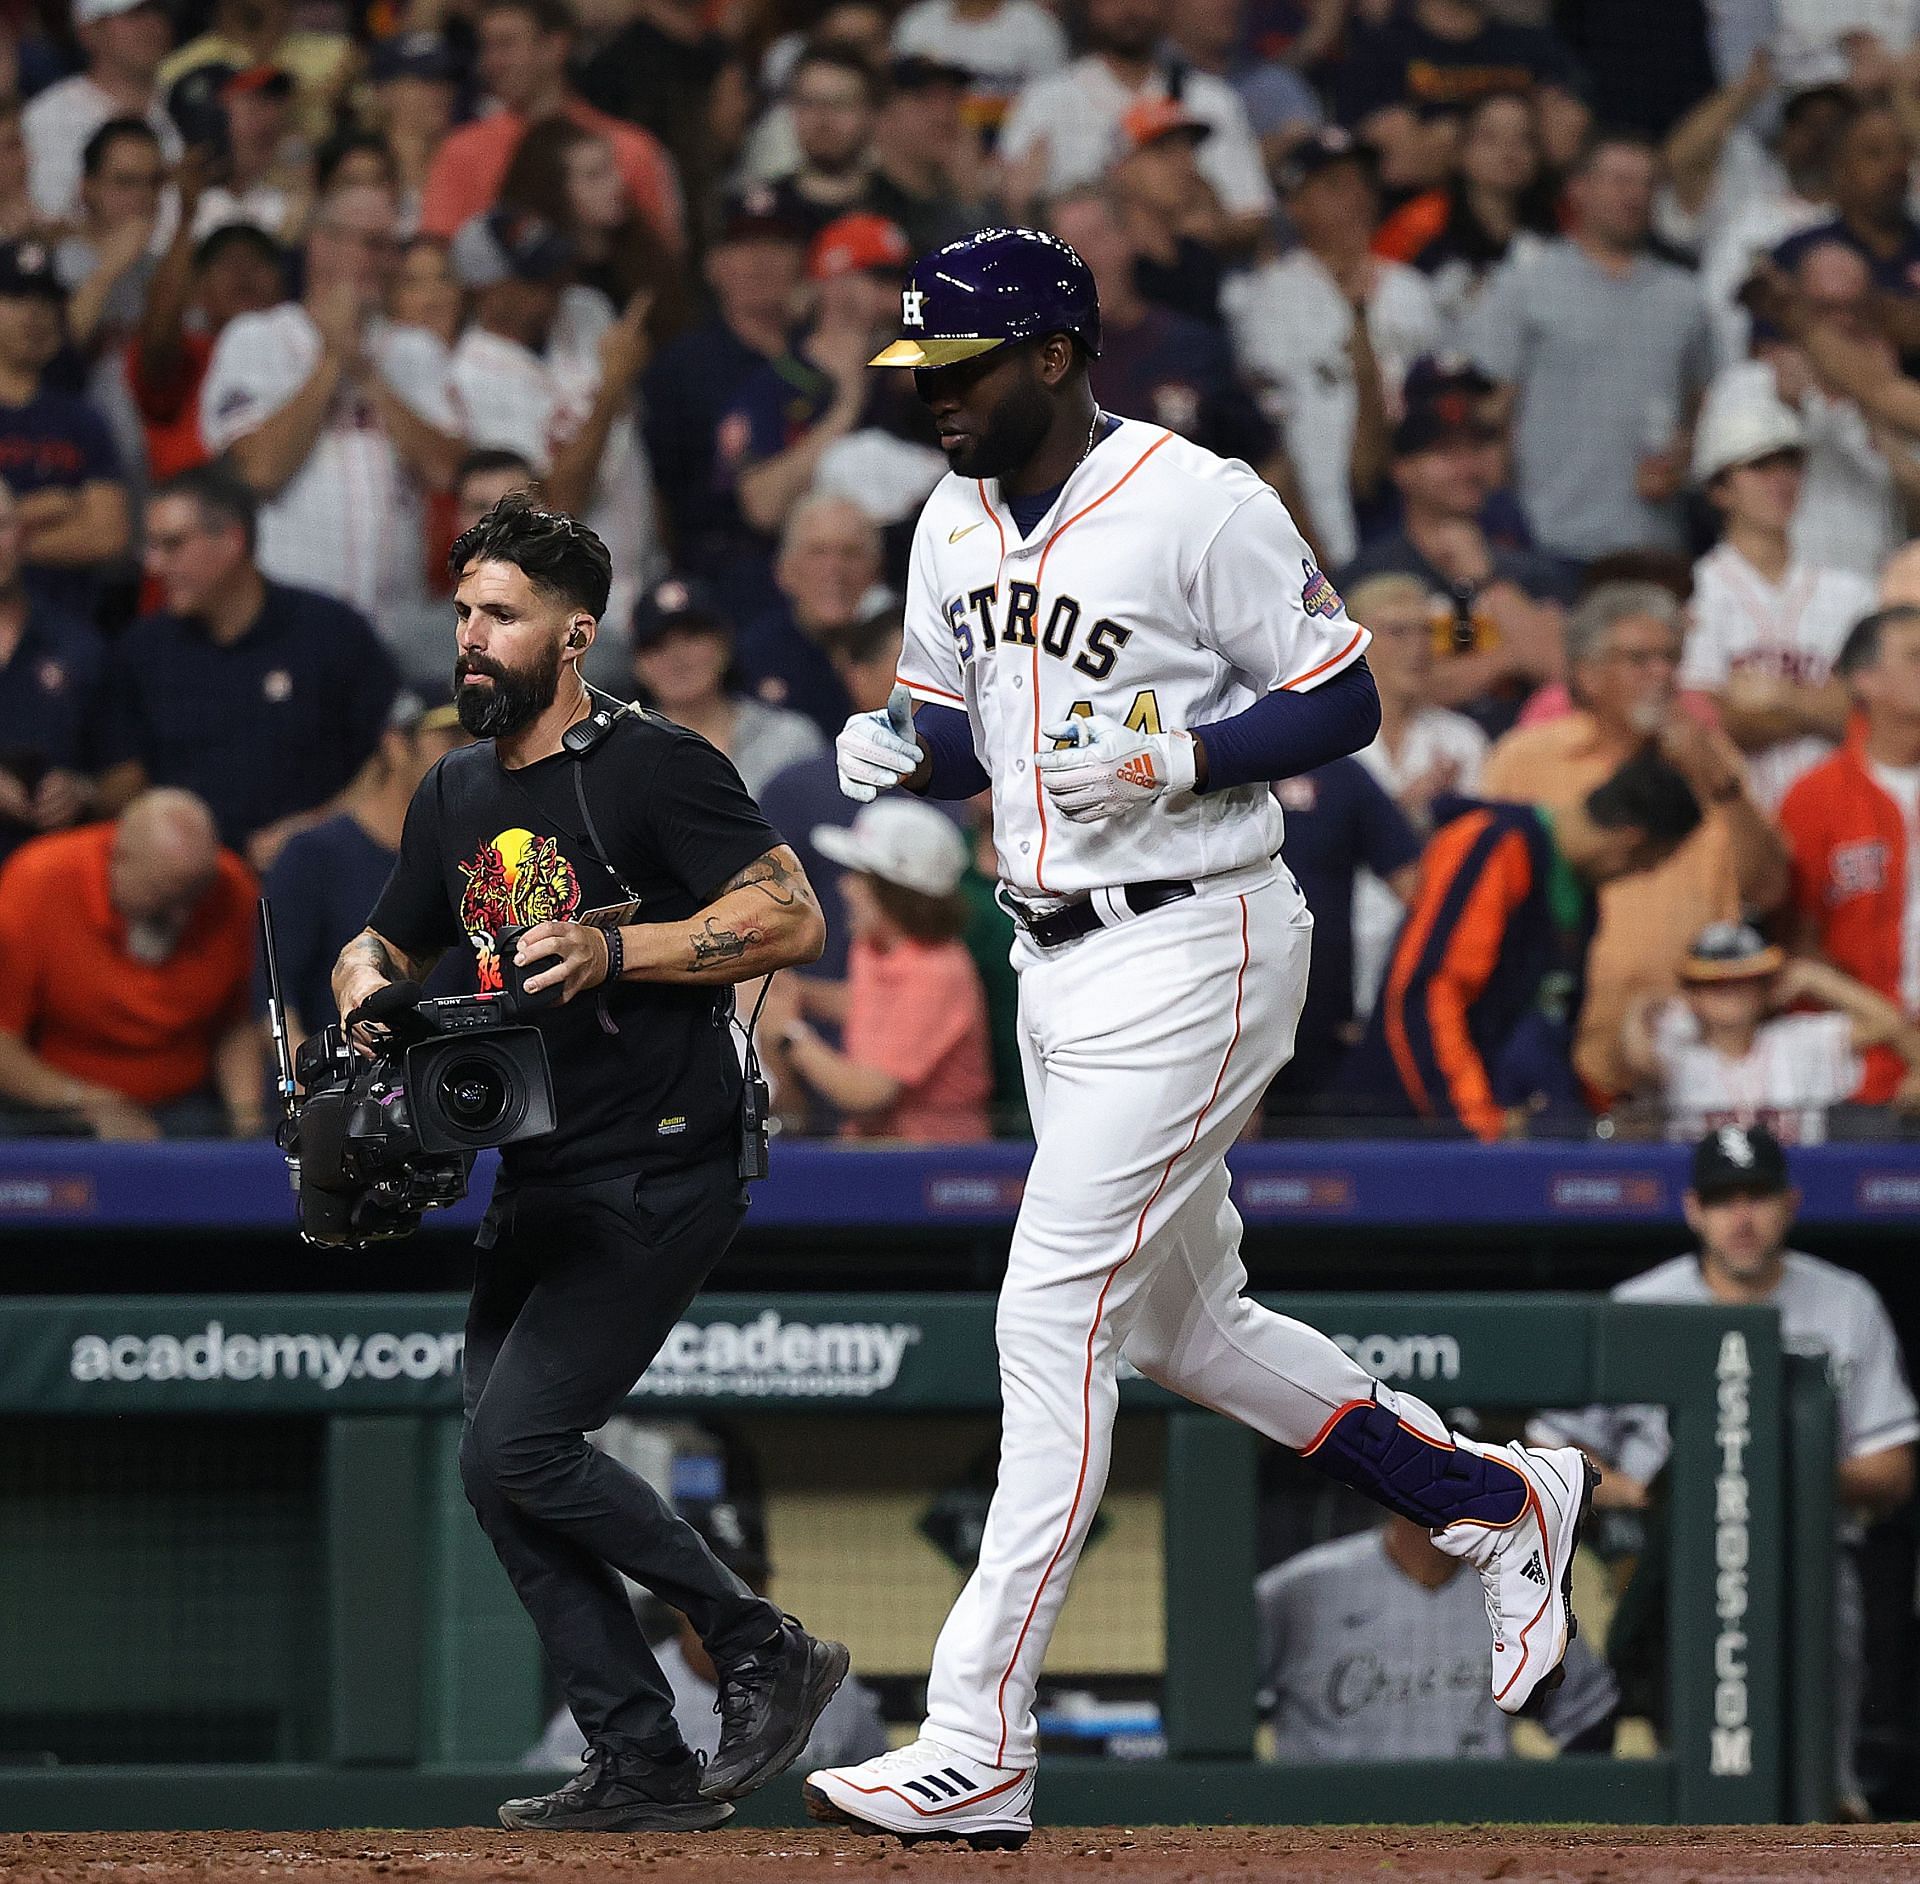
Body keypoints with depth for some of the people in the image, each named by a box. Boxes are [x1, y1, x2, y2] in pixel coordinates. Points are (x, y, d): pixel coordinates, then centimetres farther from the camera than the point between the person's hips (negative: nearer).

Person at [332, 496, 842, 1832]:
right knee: (505, 1473, 3)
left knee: (517, 1446, -17)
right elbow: (389, 944, 26)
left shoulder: (655, 769, -11)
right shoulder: (454, 798, 13)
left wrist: (613, 949, -26)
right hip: (538, 1185, 9)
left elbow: (793, 919, -18)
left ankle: (764, 1652, -2)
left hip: (664, 1175, -9)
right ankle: (644, 1768, 9)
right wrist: (367, 979, 1)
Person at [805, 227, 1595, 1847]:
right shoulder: (956, 522, 8)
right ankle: (1500, 1503, 36)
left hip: (1190, 952, -9)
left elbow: (1344, 700, -11)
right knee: (1179, 1324, 17)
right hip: (1058, 965, 9)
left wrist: (1170, 758, -24)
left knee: (1054, 1320, -13)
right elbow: (955, 714, 18)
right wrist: (903, 746, -5)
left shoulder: (1203, 505, -15)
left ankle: (977, 1749, -14)